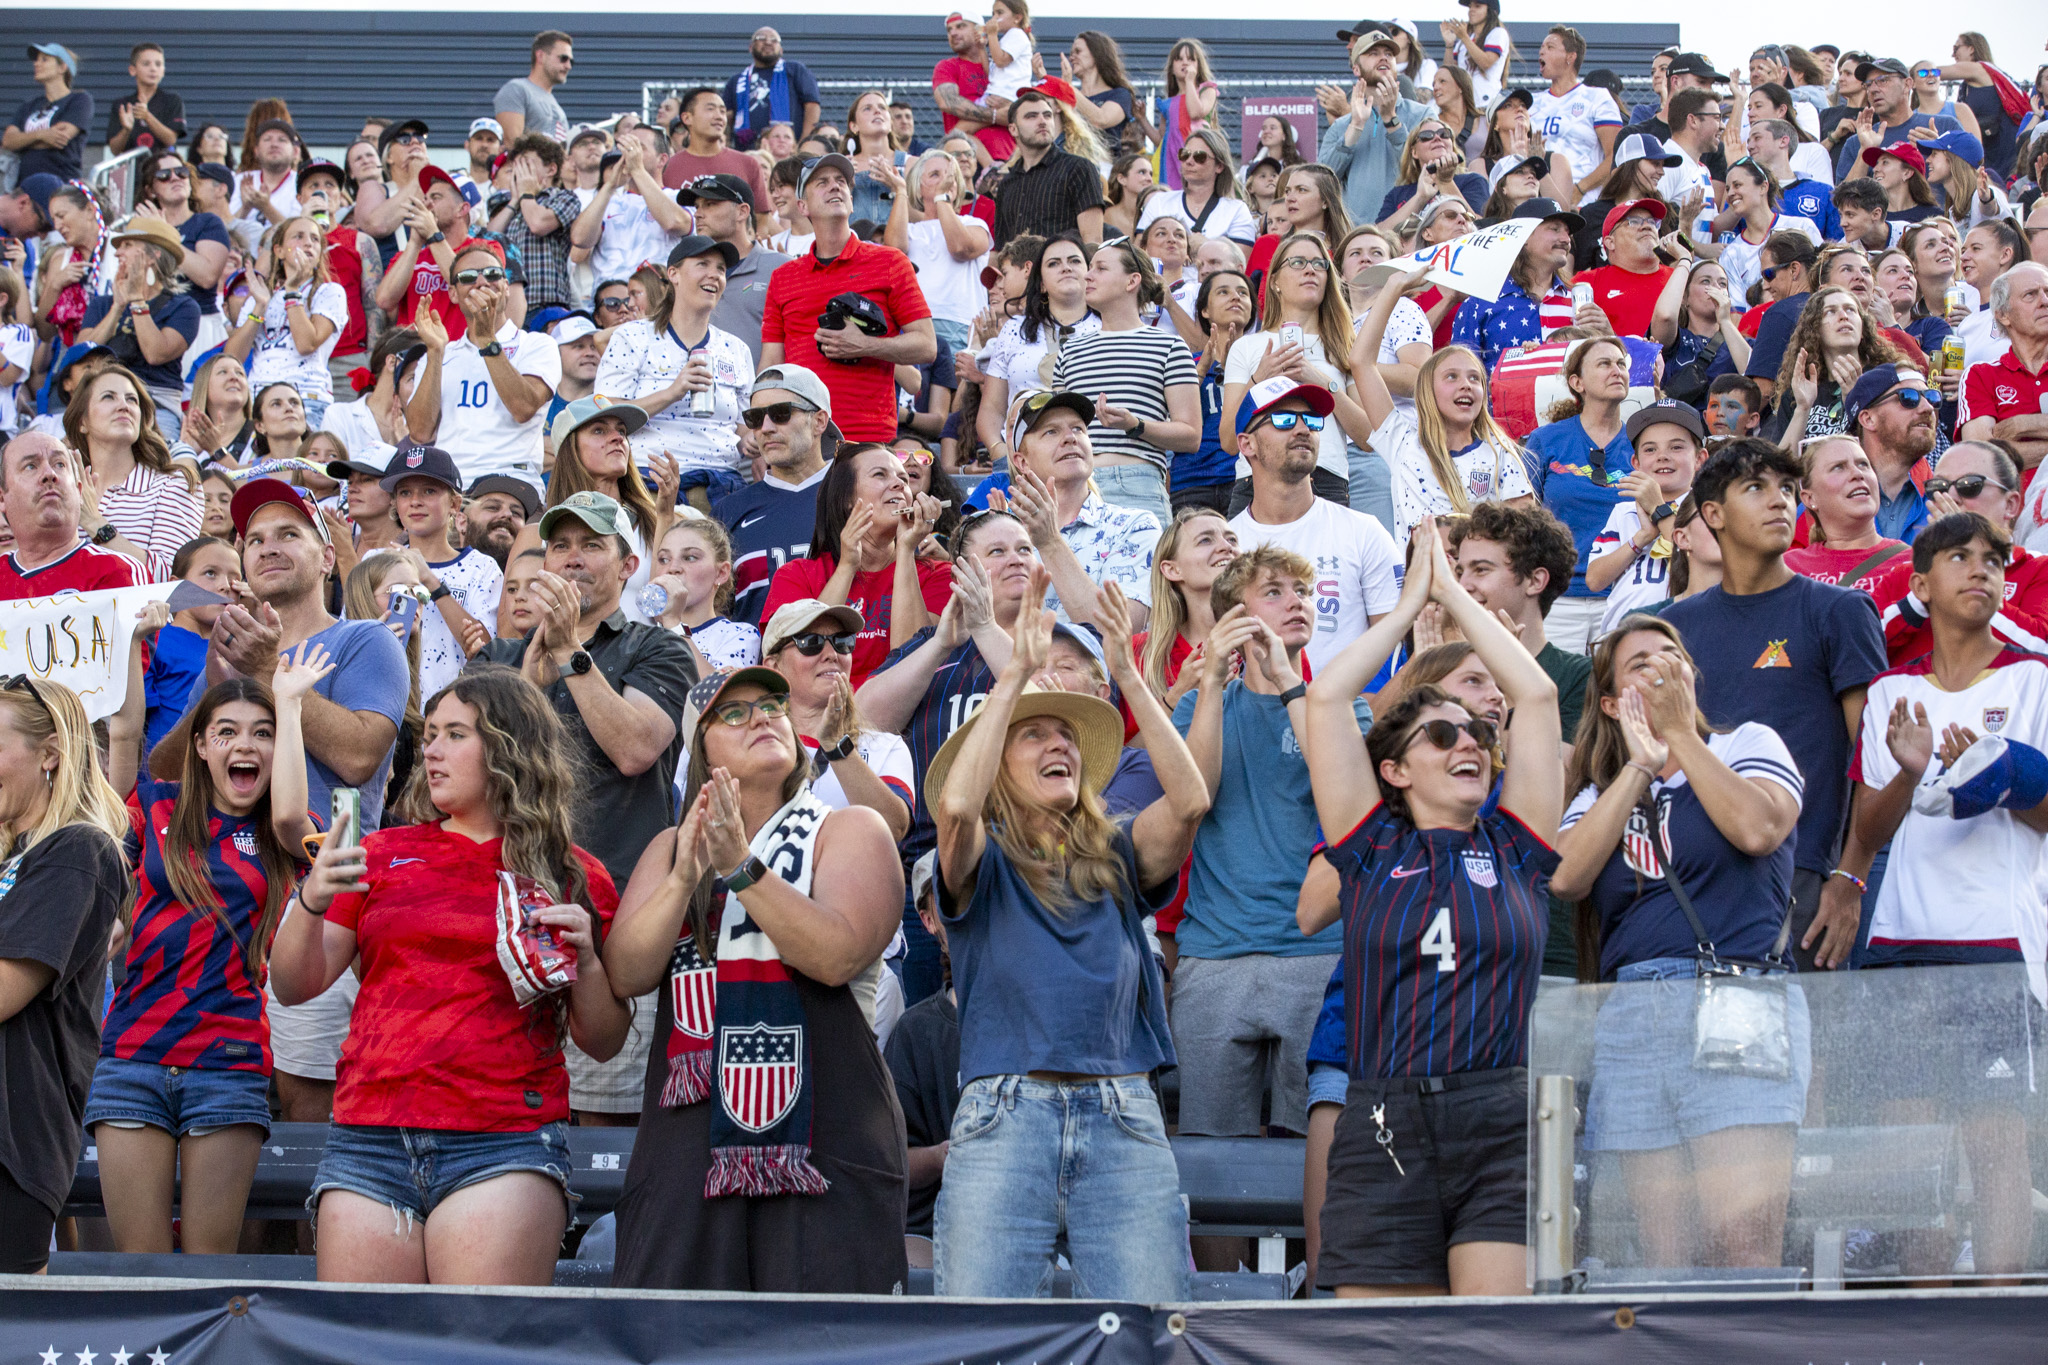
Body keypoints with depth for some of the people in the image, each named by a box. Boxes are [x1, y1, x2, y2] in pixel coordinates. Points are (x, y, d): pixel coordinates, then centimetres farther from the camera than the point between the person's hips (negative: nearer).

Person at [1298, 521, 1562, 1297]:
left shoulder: (1513, 846, 14)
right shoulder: (1374, 848, 12)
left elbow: (1536, 694, 10)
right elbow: (1327, 697, 8)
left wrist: (1454, 593, 17)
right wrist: (1411, 601, 18)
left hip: (1507, 1125, 0)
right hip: (1385, 1127, 0)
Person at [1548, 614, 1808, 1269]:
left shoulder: (1747, 745, 13)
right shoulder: (1601, 790, 22)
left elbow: (1757, 828, -9)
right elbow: (1566, 875, 2)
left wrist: (1680, 732, 0)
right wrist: (1640, 764, 2)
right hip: (1631, 1016, 4)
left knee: (1743, 1239, -18)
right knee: (1665, 1257, -1)